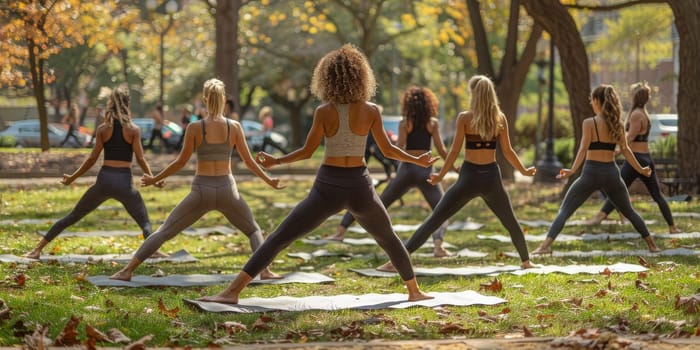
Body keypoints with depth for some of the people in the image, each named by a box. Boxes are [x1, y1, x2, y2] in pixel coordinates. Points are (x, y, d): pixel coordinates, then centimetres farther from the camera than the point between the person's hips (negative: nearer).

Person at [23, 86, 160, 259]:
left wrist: (72, 178, 13)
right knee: (145, 223, 13)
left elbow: (92, 159, 3)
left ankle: (37, 249, 12)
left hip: (104, 180, 2)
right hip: (124, 181, -2)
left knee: (72, 217, 13)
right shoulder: (134, 129, -2)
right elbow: (140, 159, -5)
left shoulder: (103, 128, 3)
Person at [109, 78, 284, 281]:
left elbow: (181, 162, -3)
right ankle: (265, 270, 1)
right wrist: (268, 181, 18)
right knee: (253, 230, 23)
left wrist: (155, 179, 10)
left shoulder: (194, 128, -6)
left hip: (201, 191, -1)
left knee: (163, 232, 8)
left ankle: (127, 271, 1)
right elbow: (249, 161, 3)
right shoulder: (234, 127, -2)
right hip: (226, 190, 1)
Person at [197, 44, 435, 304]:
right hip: (359, 186, 2)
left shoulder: (324, 112, -8)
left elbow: (307, 151, -4)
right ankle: (414, 291, 35)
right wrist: (417, 160, 20)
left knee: (277, 239, -1)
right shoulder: (371, 111, -3)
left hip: (328, 187, -2)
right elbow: (387, 150, 4)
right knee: (389, 239, 28)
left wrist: (276, 161, 10)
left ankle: (233, 291, -11)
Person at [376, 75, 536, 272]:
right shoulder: (500, 118, 1)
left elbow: (455, 151, -7)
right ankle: (526, 261, 35)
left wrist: (441, 176, 3)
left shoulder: (464, 118, -6)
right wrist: (523, 171, 19)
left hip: (469, 177, -2)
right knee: (511, 223, 26)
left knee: (433, 221, -1)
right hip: (491, 178, 2)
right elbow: (507, 151, 4)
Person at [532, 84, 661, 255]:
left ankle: (546, 245, -14)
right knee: (629, 211, 23)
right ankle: (652, 245, 24)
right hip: (611, 172, 4)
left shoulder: (589, 123, -8)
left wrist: (572, 171, -24)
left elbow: (583, 149, -17)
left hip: (591, 172, -4)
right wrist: (640, 169, 13)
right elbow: (625, 150, 3)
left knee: (564, 211, 0)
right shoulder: (617, 124, 4)